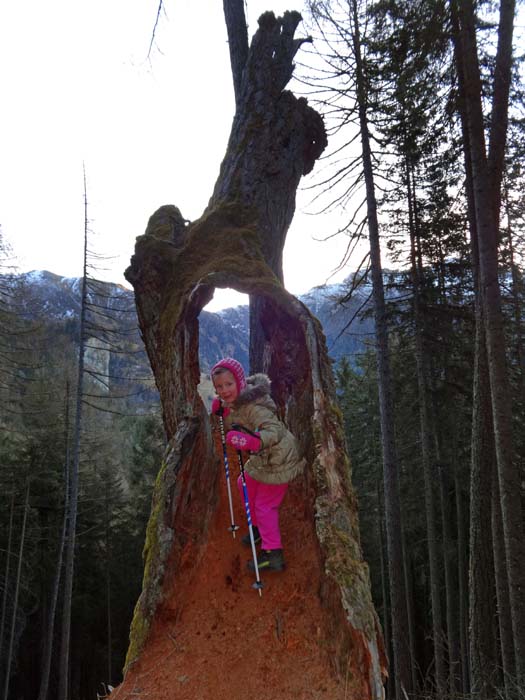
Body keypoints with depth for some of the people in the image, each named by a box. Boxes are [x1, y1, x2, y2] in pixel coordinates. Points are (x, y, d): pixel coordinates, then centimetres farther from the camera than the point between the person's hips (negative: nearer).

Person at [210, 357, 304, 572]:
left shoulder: (253, 407, -29)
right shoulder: (234, 402, 0)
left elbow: (274, 430, -39)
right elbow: (231, 428, 14)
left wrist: (252, 441, -56)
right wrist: (222, 412, -5)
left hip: (277, 460, -10)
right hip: (262, 458, 10)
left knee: (264, 505, -1)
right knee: (245, 484, 25)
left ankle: (273, 554, 12)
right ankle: (259, 528, 43)